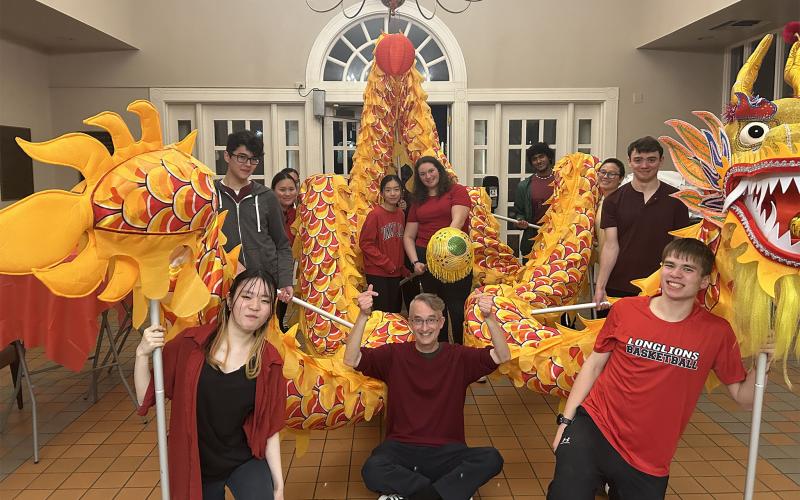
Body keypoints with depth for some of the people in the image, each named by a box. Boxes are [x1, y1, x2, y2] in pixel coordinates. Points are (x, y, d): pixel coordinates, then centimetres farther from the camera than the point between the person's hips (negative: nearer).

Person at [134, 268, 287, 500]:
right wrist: (142, 354, -21)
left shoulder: (269, 362, -10)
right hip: (195, 464, 1)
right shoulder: (191, 344, -12)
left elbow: (269, 427, -4)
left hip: (246, 461, 0)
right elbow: (145, 398, -7)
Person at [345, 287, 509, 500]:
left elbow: (503, 356, -9)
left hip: (447, 451, 1)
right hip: (401, 448, -1)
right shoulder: (395, 354, 2)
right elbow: (351, 360, -10)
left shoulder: (458, 357, 3)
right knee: (372, 471, -31)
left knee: (492, 459, -25)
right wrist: (363, 315, -23)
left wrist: (490, 317, -25)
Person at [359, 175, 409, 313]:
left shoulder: (401, 214, 5)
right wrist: (387, 264, -13)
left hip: (397, 274, 6)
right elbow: (365, 243, -13)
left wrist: (403, 268, 7)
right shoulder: (375, 214, -12)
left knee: (396, 311, 13)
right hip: (377, 274, -6)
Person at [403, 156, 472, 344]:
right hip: (425, 258, 4)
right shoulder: (418, 200, 15)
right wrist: (415, 262, -1)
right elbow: (408, 236, 14)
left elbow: (458, 220, -14)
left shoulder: (457, 190, 2)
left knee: (457, 308, -5)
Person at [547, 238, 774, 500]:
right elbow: (594, 364, 3)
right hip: (592, 429, -1)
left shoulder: (717, 331, -4)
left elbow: (743, 396, 3)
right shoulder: (625, 309, -5)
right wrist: (566, 420, 1)